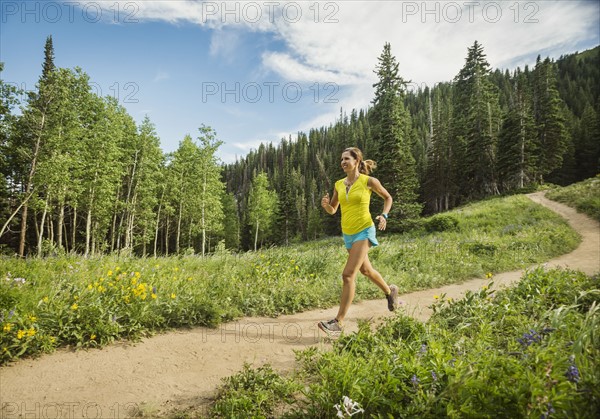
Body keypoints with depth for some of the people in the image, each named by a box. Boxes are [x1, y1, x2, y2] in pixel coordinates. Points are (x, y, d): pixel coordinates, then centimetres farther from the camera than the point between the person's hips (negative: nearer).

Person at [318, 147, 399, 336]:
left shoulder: (369, 181, -8)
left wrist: (384, 215, -8)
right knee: (365, 270, 24)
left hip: (364, 232, -7)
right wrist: (325, 204, -10)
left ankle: (339, 322, -11)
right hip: (348, 234, 7)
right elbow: (332, 210, 12)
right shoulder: (339, 184, 4)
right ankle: (390, 291, 52)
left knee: (348, 275, -16)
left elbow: (388, 197, 7)